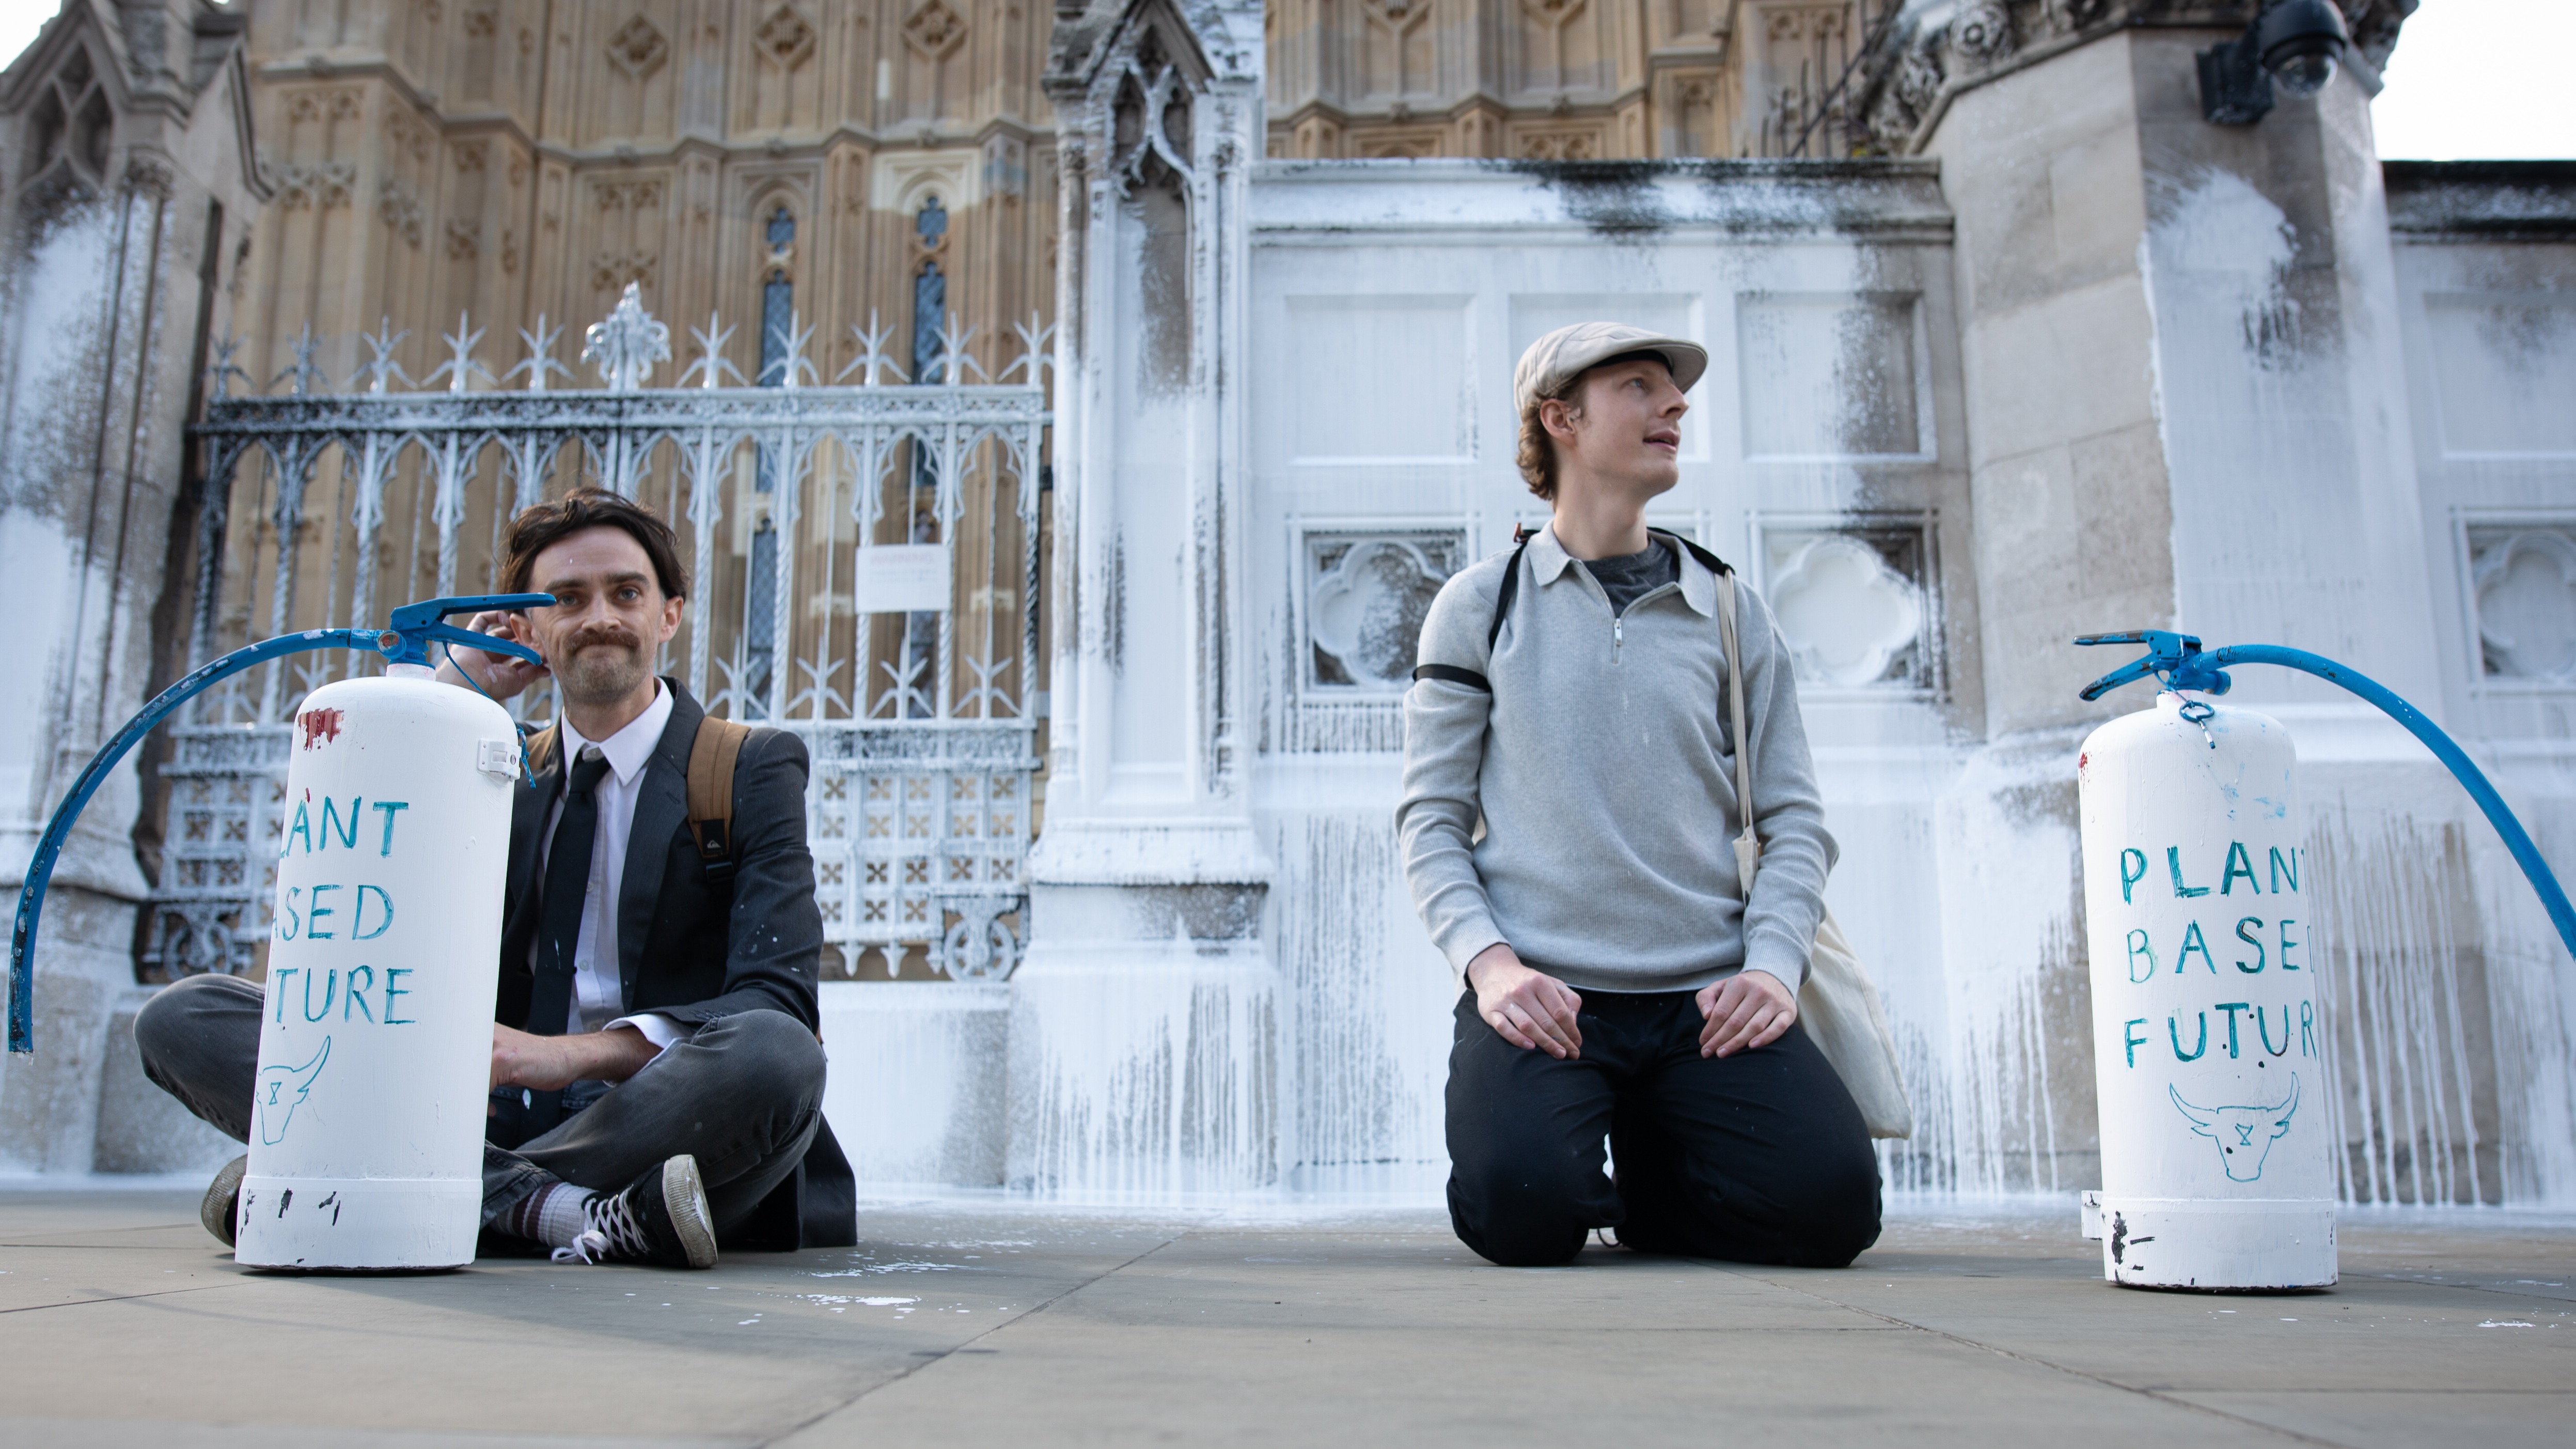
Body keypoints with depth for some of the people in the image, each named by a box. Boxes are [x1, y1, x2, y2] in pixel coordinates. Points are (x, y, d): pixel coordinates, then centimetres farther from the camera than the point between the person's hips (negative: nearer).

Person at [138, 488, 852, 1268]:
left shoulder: (756, 764, 5)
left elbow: (776, 1002, -7)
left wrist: (577, 1053, -23)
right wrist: (454, 692, 5)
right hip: (494, 1116, 4)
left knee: (776, 1056, -37)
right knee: (183, 1015, -11)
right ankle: (558, 1207, -29)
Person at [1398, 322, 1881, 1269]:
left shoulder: (1733, 614, 13)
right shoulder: (1481, 606, 8)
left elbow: (1794, 819, 9)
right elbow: (1431, 818, 4)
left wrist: (1771, 962, -8)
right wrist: (1487, 960, -13)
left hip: (1707, 995, 2)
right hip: (1539, 993, -2)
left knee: (1830, 1199, -19)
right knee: (1524, 1209, -26)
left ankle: (1648, 1175, 13)